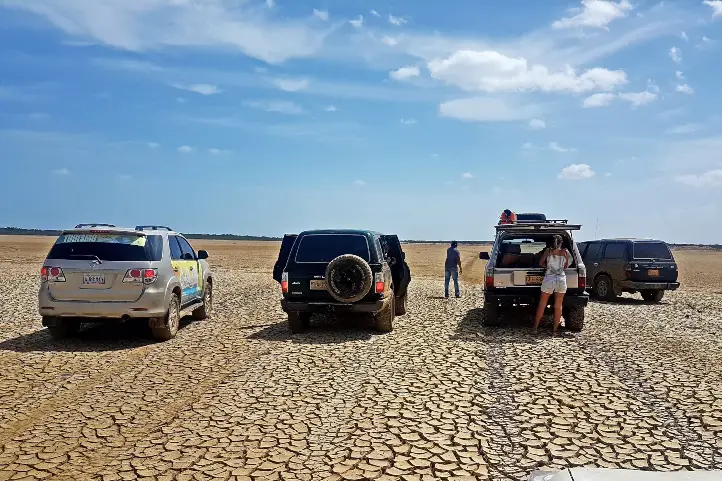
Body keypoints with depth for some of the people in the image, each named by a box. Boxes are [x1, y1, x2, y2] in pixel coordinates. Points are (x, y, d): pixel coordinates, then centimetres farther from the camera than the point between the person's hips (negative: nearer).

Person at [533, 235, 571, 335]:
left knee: (542, 305, 9)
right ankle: (555, 330, 9)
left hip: (549, 279, 0)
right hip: (561, 279, 0)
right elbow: (566, 266, 11)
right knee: (558, 306, 8)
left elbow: (541, 263, 6)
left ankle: (535, 328, 13)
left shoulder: (548, 250, 1)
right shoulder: (565, 252, 2)